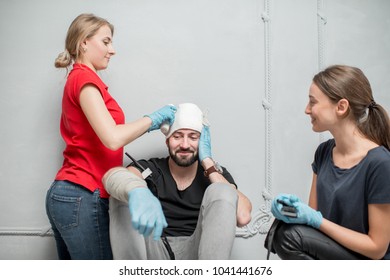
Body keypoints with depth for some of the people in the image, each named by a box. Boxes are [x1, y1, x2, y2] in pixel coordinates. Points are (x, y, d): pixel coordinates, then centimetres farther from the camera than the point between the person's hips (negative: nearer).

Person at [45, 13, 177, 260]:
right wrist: (154, 118, -9)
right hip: (82, 196, -9)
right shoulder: (84, 77, -10)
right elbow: (112, 138, -22)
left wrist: (149, 125, 9)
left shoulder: (76, 78, 17)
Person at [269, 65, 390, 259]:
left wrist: (316, 220, -22)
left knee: (290, 235, -25)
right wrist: (294, 206, -14)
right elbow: (315, 212, 8)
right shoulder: (324, 152, 1)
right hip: (334, 254, 6)